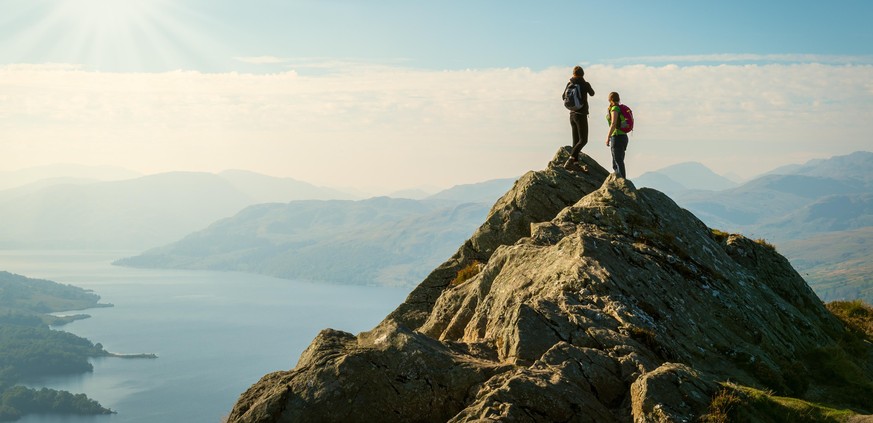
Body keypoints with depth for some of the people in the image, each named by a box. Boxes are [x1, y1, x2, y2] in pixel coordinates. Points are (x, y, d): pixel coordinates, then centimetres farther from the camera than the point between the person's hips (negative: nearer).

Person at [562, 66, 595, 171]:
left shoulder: (570, 84, 2)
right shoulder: (585, 84, -9)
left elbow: (564, 97, 15)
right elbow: (592, 93, 10)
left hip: (572, 114, 6)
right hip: (581, 115, -6)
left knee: (576, 140, 11)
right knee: (583, 140, -6)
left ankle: (576, 163, 10)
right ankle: (570, 160, -21)